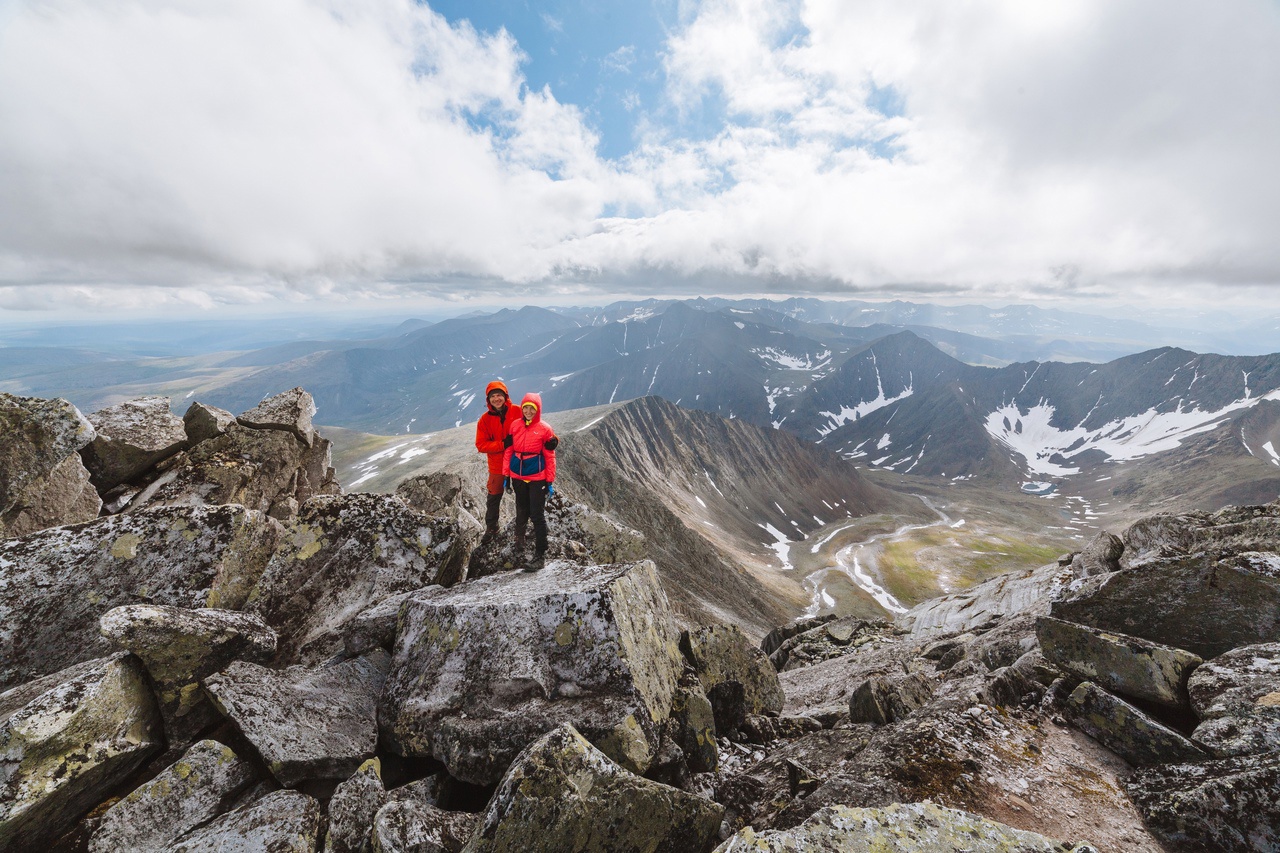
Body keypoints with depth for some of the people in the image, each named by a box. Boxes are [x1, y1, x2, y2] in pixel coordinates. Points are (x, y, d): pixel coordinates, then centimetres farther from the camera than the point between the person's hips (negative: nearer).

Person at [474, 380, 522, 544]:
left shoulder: (518, 412, -12)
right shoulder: (485, 419, -7)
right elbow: (481, 445, -9)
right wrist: (503, 444, -23)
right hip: (497, 465, 1)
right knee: (493, 498, 12)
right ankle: (491, 529, 32)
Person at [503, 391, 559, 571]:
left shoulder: (545, 428, -5)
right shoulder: (515, 425, 3)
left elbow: (550, 457, -4)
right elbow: (508, 451, 7)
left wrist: (550, 481, -6)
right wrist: (506, 474, 6)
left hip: (537, 479, -3)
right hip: (518, 477, 3)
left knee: (538, 516, -3)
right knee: (522, 512, 18)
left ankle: (540, 555, 5)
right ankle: (519, 537, 45)